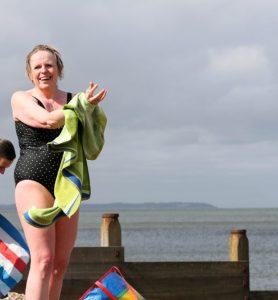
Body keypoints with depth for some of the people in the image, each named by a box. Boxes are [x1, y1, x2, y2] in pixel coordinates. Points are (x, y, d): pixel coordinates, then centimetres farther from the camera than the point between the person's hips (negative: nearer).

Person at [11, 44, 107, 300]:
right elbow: (48, 120, -16)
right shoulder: (21, 99, 3)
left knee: (61, 264, 3)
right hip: (33, 180, -6)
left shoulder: (73, 100, 15)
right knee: (43, 260, -18)